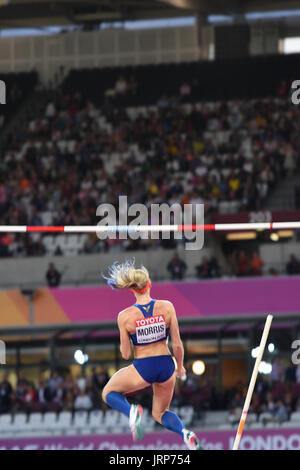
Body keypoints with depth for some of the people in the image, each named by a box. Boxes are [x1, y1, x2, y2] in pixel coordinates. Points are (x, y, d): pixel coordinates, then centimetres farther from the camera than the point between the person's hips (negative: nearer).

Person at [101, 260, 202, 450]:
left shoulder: (125, 317, -13)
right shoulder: (167, 307, -10)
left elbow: (125, 354, -6)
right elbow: (177, 344, -4)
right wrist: (180, 367, 13)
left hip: (142, 369, -3)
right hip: (166, 366, 3)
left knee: (109, 393, 24)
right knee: (160, 413, 26)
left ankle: (132, 411, -9)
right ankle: (185, 433, -6)